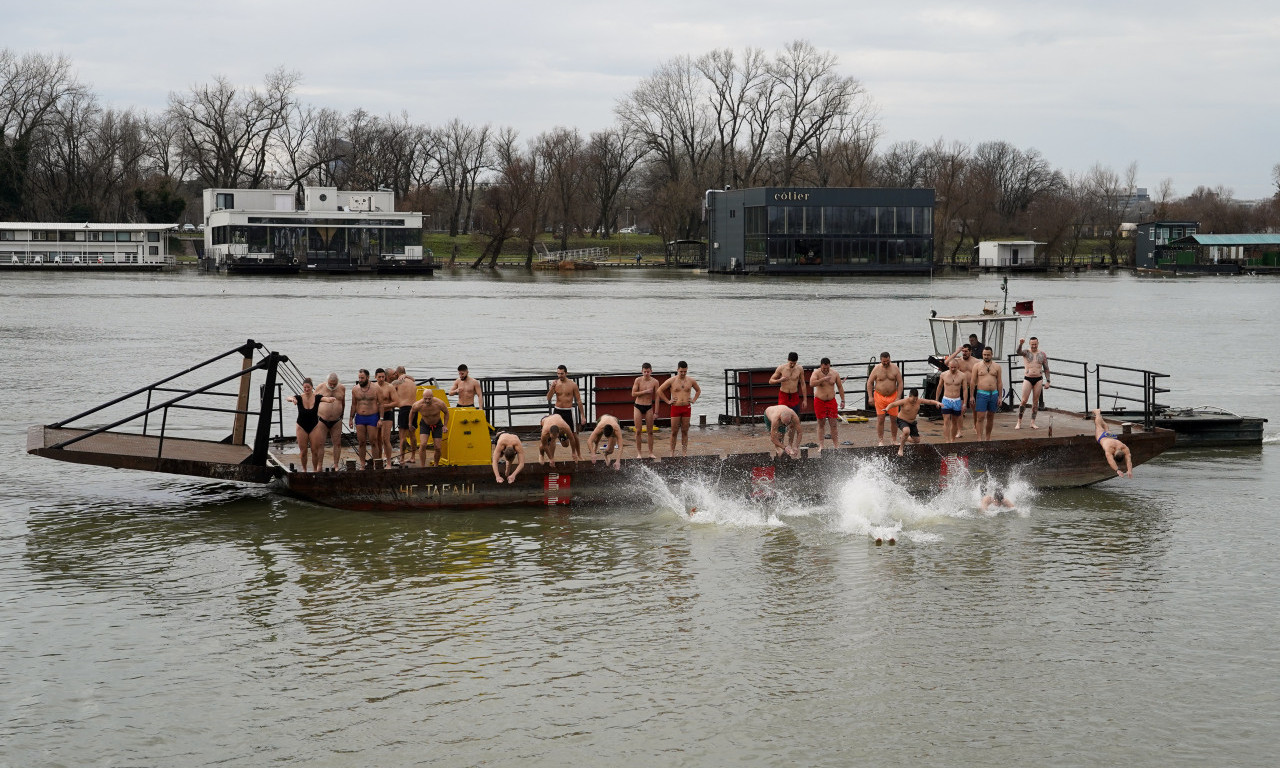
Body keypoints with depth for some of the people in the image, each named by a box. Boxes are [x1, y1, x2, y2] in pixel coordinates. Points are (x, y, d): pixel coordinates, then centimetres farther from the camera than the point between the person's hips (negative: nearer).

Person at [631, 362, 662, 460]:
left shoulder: (654, 382, -4)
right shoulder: (638, 380, -5)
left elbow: (656, 397, -1)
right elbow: (633, 394, -9)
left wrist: (656, 412, -3)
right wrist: (645, 391, -18)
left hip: (649, 407, 1)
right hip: (638, 406, -1)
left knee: (650, 431, 3)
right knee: (638, 431, -1)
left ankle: (651, 453, 9)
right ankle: (639, 452, 6)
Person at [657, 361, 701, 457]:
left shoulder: (690, 381, 7)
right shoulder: (672, 381, -2)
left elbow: (698, 390, 26)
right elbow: (659, 391, 3)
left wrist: (694, 400, 12)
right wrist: (667, 401, 0)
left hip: (687, 408, 2)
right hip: (675, 408, -2)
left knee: (685, 431, 4)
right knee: (674, 432, -1)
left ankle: (684, 452, 8)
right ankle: (672, 453, 4)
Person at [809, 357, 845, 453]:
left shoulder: (834, 374, 0)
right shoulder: (816, 373, -9)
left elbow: (840, 387, 10)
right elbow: (811, 384, -28)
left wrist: (842, 400, 7)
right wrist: (823, 379, -35)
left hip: (831, 401, 2)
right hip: (819, 401, -2)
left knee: (833, 424, 0)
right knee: (821, 424, 2)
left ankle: (836, 446, 3)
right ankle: (820, 446, 7)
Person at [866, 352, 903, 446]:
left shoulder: (895, 368, 0)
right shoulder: (876, 369, -2)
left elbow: (900, 383, 1)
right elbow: (869, 383, 3)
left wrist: (898, 398, -6)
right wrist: (870, 397, -4)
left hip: (892, 396, 1)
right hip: (880, 396, -1)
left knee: (894, 419, 2)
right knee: (880, 419, -4)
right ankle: (881, 441, 4)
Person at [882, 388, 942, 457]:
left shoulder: (919, 401, -11)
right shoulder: (904, 401, -25)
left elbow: (930, 402, -1)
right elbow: (893, 404, -24)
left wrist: (937, 402, -19)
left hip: (912, 422, 6)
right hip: (902, 420, -6)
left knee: (917, 440, 10)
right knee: (907, 431, -39)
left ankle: (902, 437, 38)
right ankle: (901, 448, -17)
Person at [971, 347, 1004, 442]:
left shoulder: (997, 366, 7)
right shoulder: (977, 366, 2)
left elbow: (1000, 382, 8)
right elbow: (973, 382, 2)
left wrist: (1000, 397, 3)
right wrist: (972, 396, -3)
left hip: (994, 394, 3)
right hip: (981, 394, -2)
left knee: (990, 417, 9)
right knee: (981, 417, -9)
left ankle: (988, 438, 19)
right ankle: (980, 439, -12)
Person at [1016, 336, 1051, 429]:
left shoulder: (1042, 354, 6)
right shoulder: (1026, 352, 0)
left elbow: (1046, 369, 10)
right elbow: (1018, 352, -24)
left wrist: (1047, 381, 4)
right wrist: (1020, 344, -44)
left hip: (1038, 379, 2)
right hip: (1028, 379, -2)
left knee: (1036, 401, 4)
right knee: (1024, 401, -6)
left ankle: (1033, 422, 9)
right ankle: (1019, 422, -1)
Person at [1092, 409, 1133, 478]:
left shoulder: (1125, 449, -45)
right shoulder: (1109, 448, -53)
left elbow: (1128, 461, -50)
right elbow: (1110, 460, -64)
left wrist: (1129, 471, -67)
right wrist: (1117, 470, -77)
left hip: (1113, 437, 3)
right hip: (1102, 437, -3)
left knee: (1105, 428, 36)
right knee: (1098, 426, 30)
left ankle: (1098, 411, 66)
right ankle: (1097, 412, 61)